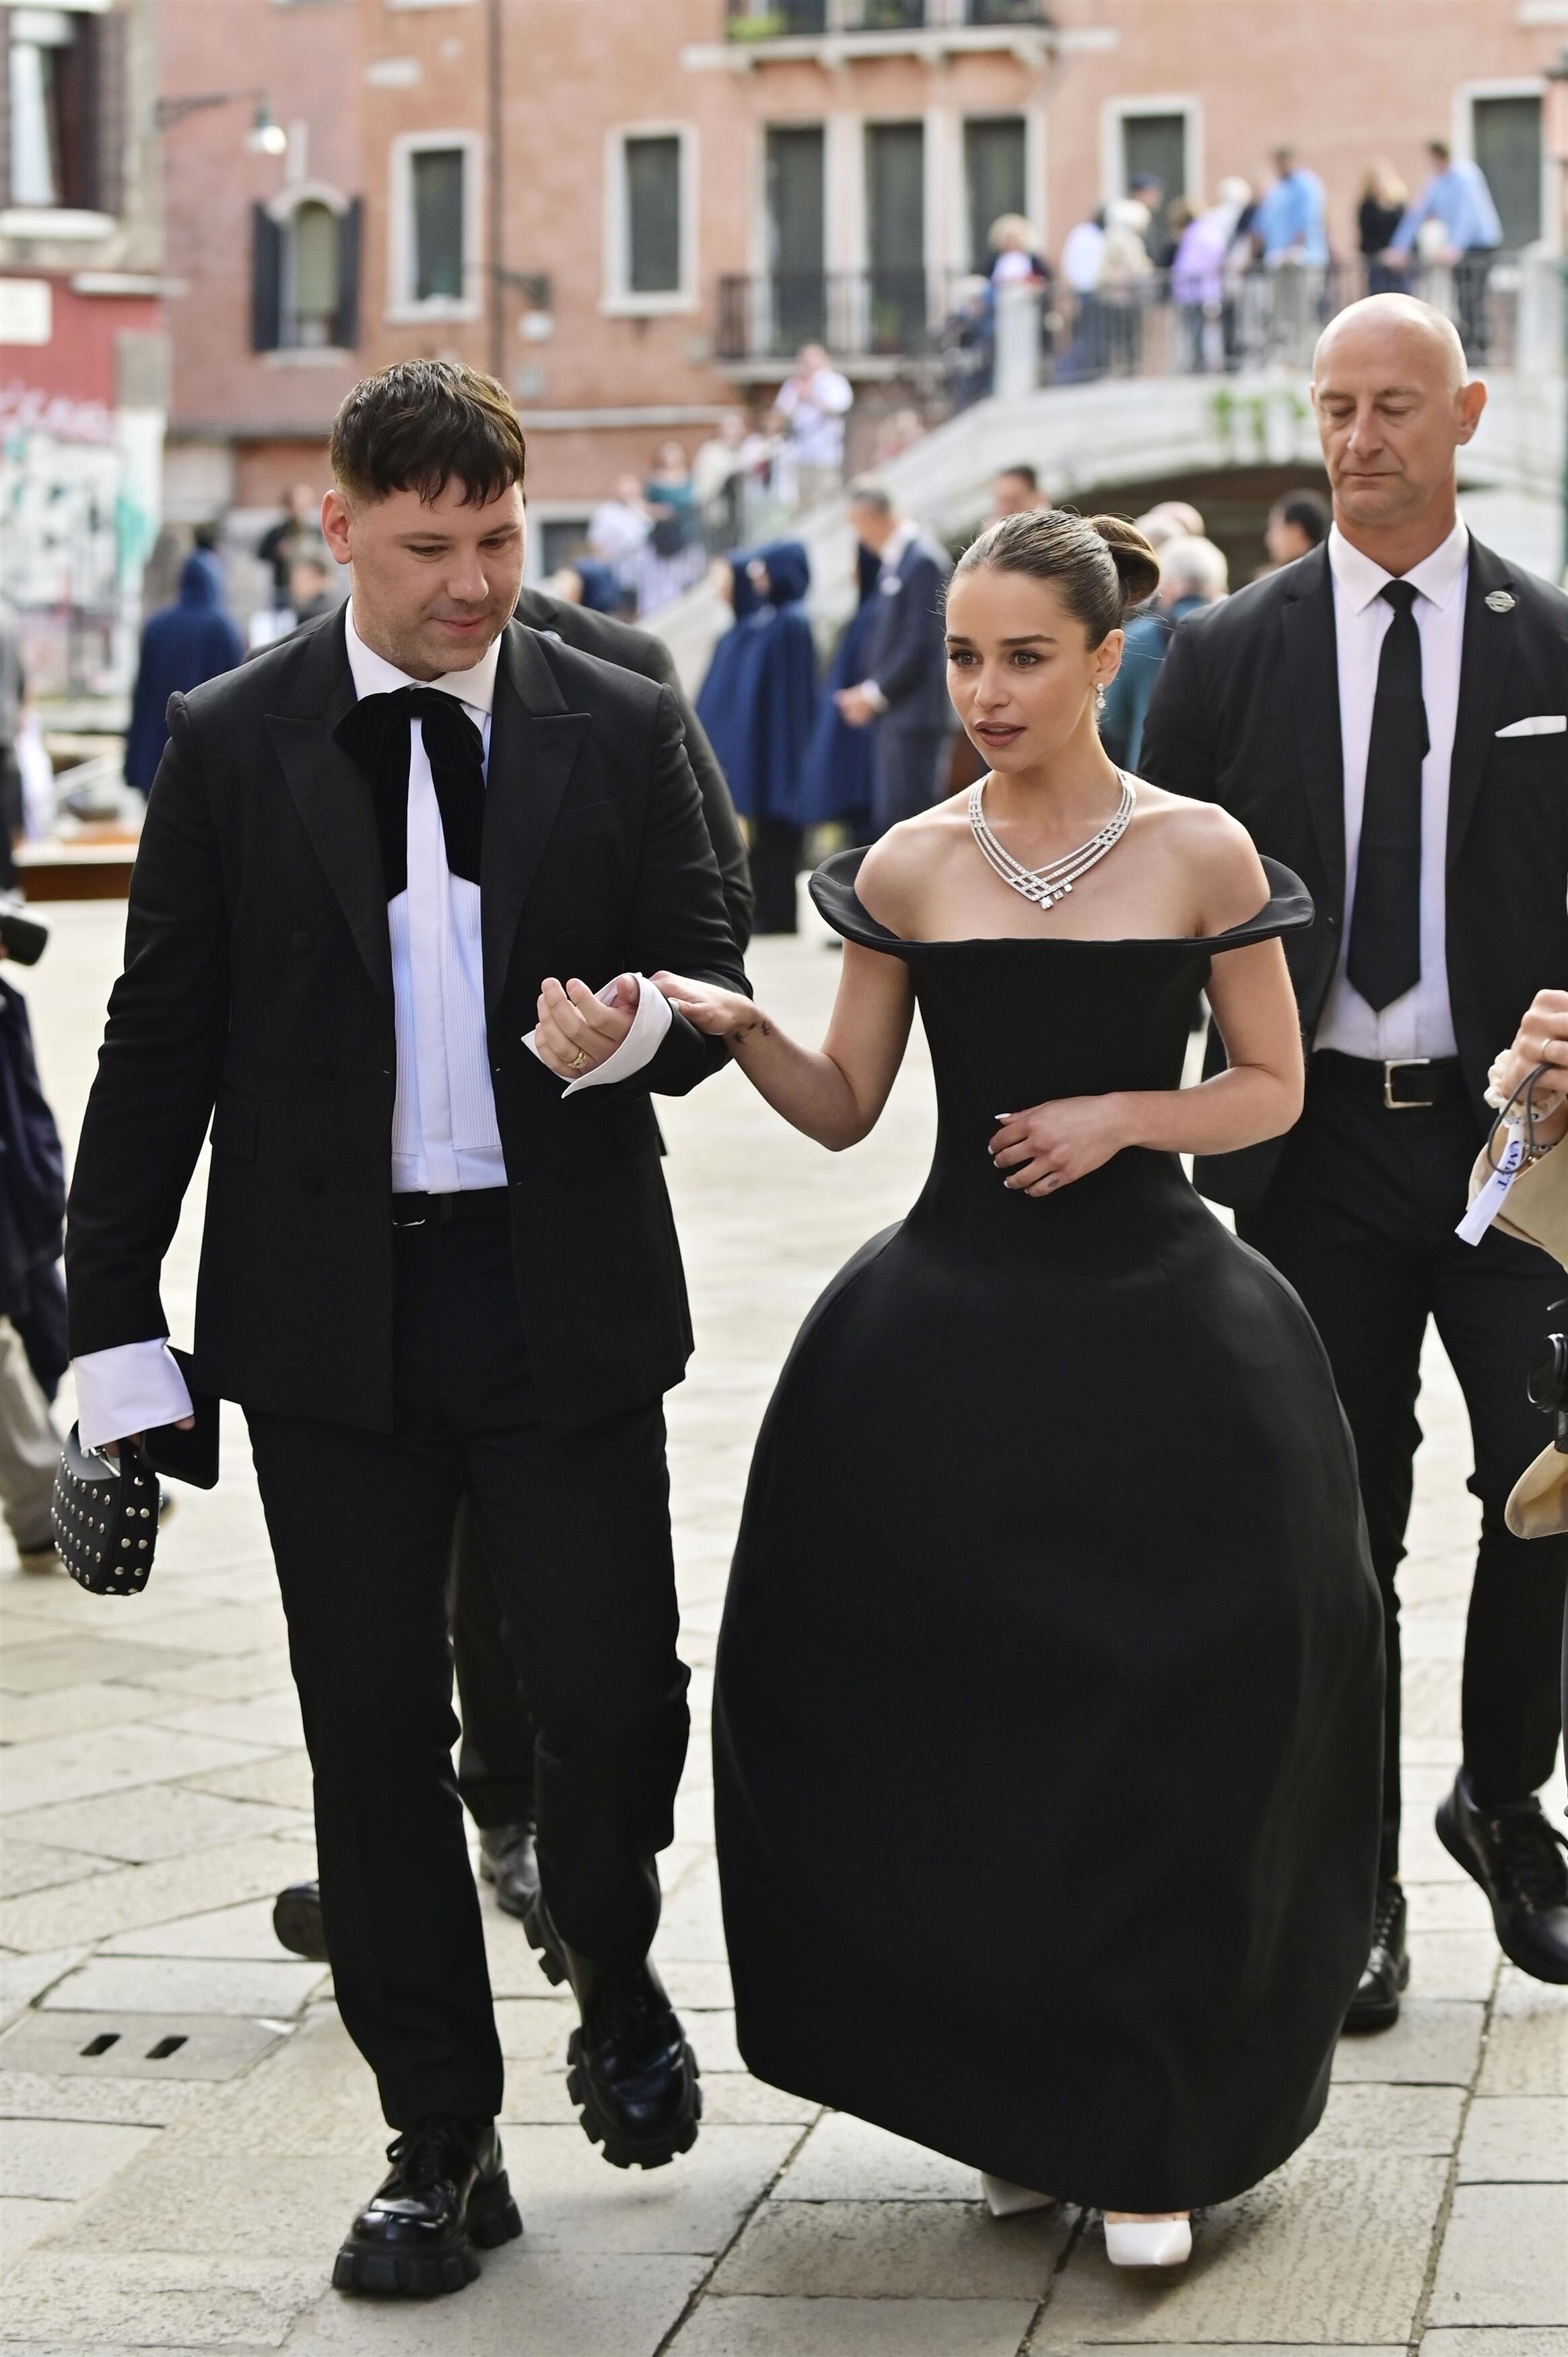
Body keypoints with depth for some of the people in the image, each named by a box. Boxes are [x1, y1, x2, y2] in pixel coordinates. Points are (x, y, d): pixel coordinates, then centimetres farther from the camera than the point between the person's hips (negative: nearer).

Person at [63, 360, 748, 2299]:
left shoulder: (619, 733, 3)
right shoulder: (233, 746, 2)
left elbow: (706, 980, 7)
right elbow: (161, 1045, 2)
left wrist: (636, 1028, -18)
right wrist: (115, 1324, -1)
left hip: (564, 1300, 0)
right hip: (328, 1316, 0)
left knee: (615, 1699, -1)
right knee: (375, 1737, 5)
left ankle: (608, 1968, 32)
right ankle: (442, 2146, 19)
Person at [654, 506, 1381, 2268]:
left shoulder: (1198, 854, -1)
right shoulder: (910, 868, 4)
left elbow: (1272, 1090, 4)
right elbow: (843, 1109, 6)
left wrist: (1124, 1112, -12)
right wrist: (733, 1026, -12)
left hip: (1154, 1328, -2)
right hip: (953, 1330, 2)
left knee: (1158, 1729, -2)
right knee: (960, 1724, 3)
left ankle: (1146, 2130, 13)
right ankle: (1015, 2098, 22)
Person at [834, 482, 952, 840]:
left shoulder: (922, 561, -13)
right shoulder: (894, 561, 15)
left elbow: (919, 642, -17)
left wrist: (875, 693, -12)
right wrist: (868, 690, 10)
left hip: (913, 715, -10)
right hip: (892, 716, 10)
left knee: (904, 815, -10)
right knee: (885, 821, 10)